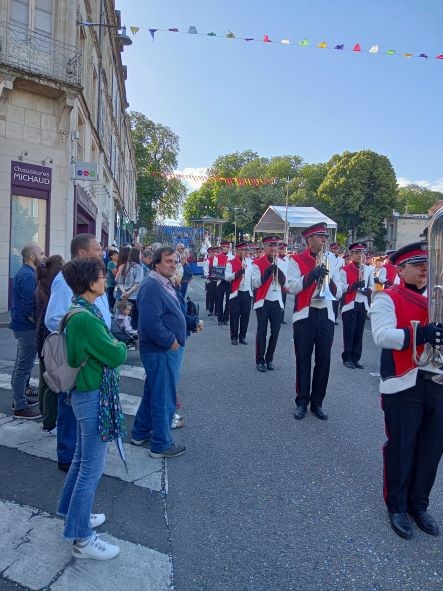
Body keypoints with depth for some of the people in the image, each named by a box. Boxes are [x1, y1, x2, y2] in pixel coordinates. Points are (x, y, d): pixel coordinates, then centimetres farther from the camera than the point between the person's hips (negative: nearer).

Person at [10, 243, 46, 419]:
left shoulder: (24, 272, 12)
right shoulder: (28, 276, -20)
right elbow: (29, 308, -24)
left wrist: (37, 323, 14)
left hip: (22, 325, 10)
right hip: (27, 327, -10)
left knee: (21, 365, 19)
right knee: (24, 367, -3)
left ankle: (19, 398, 32)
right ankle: (20, 407, 6)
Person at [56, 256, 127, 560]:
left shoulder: (80, 311, 6)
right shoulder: (85, 318, -26)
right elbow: (116, 356, -22)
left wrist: (112, 346, -4)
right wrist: (121, 346, -2)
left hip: (86, 393, 10)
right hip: (94, 397, -10)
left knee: (83, 457, 24)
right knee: (92, 467, 3)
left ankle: (72, 511, 43)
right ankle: (81, 538, 18)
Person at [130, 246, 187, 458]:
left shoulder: (165, 284, 13)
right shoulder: (151, 286, -21)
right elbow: (150, 322, -29)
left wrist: (194, 323, 13)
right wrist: (170, 341, -20)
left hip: (166, 348, 11)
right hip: (161, 350, -11)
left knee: (152, 391, 22)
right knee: (164, 397, 2)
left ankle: (140, 432, 38)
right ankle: (161, 444, 17)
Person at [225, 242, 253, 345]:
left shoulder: (250, 262, 8)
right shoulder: (231, 263, -6)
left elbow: (253, 275, 15)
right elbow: (226, 277, -14)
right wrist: (237, 273, -27)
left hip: (247, 293, 4)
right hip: (236, 293, -4)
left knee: (245, 315, 7)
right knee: (234, 315, 2)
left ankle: (242, 336, 19)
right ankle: (234, 337, 13)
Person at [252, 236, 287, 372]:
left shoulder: (281, 263, 8)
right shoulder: (257, 263, -5)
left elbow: (284, 283, 2)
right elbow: (256, 283, -13)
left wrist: (278, 270, -15)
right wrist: (268, 271, -24)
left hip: (277, 301, 4)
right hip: (263, 302, -4)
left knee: (275, 332, 7)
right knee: (262, 332, 0)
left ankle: (269, 359, 21)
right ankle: (260, 360, 12)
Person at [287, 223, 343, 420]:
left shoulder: (331, 261, 11)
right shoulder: (296, 260, -1)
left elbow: (338, 294, 7)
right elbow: (292, 287, -13)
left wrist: (328, 279, -11)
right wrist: (311, 274, -21)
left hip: (326, 316, 4)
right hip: (305, 316, -4)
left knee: (324, 360, 6)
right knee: (303, 360, 4)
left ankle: (317, 402, 19)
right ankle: (301, 402, 15)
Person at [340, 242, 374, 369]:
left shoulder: (368, 270, 10)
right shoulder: (345, 270, -4)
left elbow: (372, 286, 16)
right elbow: (342, 288, -10)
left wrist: (368, 290, -6)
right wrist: (355, 285, -25)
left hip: (363, 305, 4)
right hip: (349, 305, -4)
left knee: (359, 333, 7)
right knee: (349, 333, -1)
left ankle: (356, 358, 15)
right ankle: (347, 358, 7)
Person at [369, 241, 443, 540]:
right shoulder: (387, 298, -4)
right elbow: (382, 335, -19)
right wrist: (419, 334, -33)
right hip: (404, 385, -5)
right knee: (401, 447, 7)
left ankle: (419, 503, 33)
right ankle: (397, 506, 26)